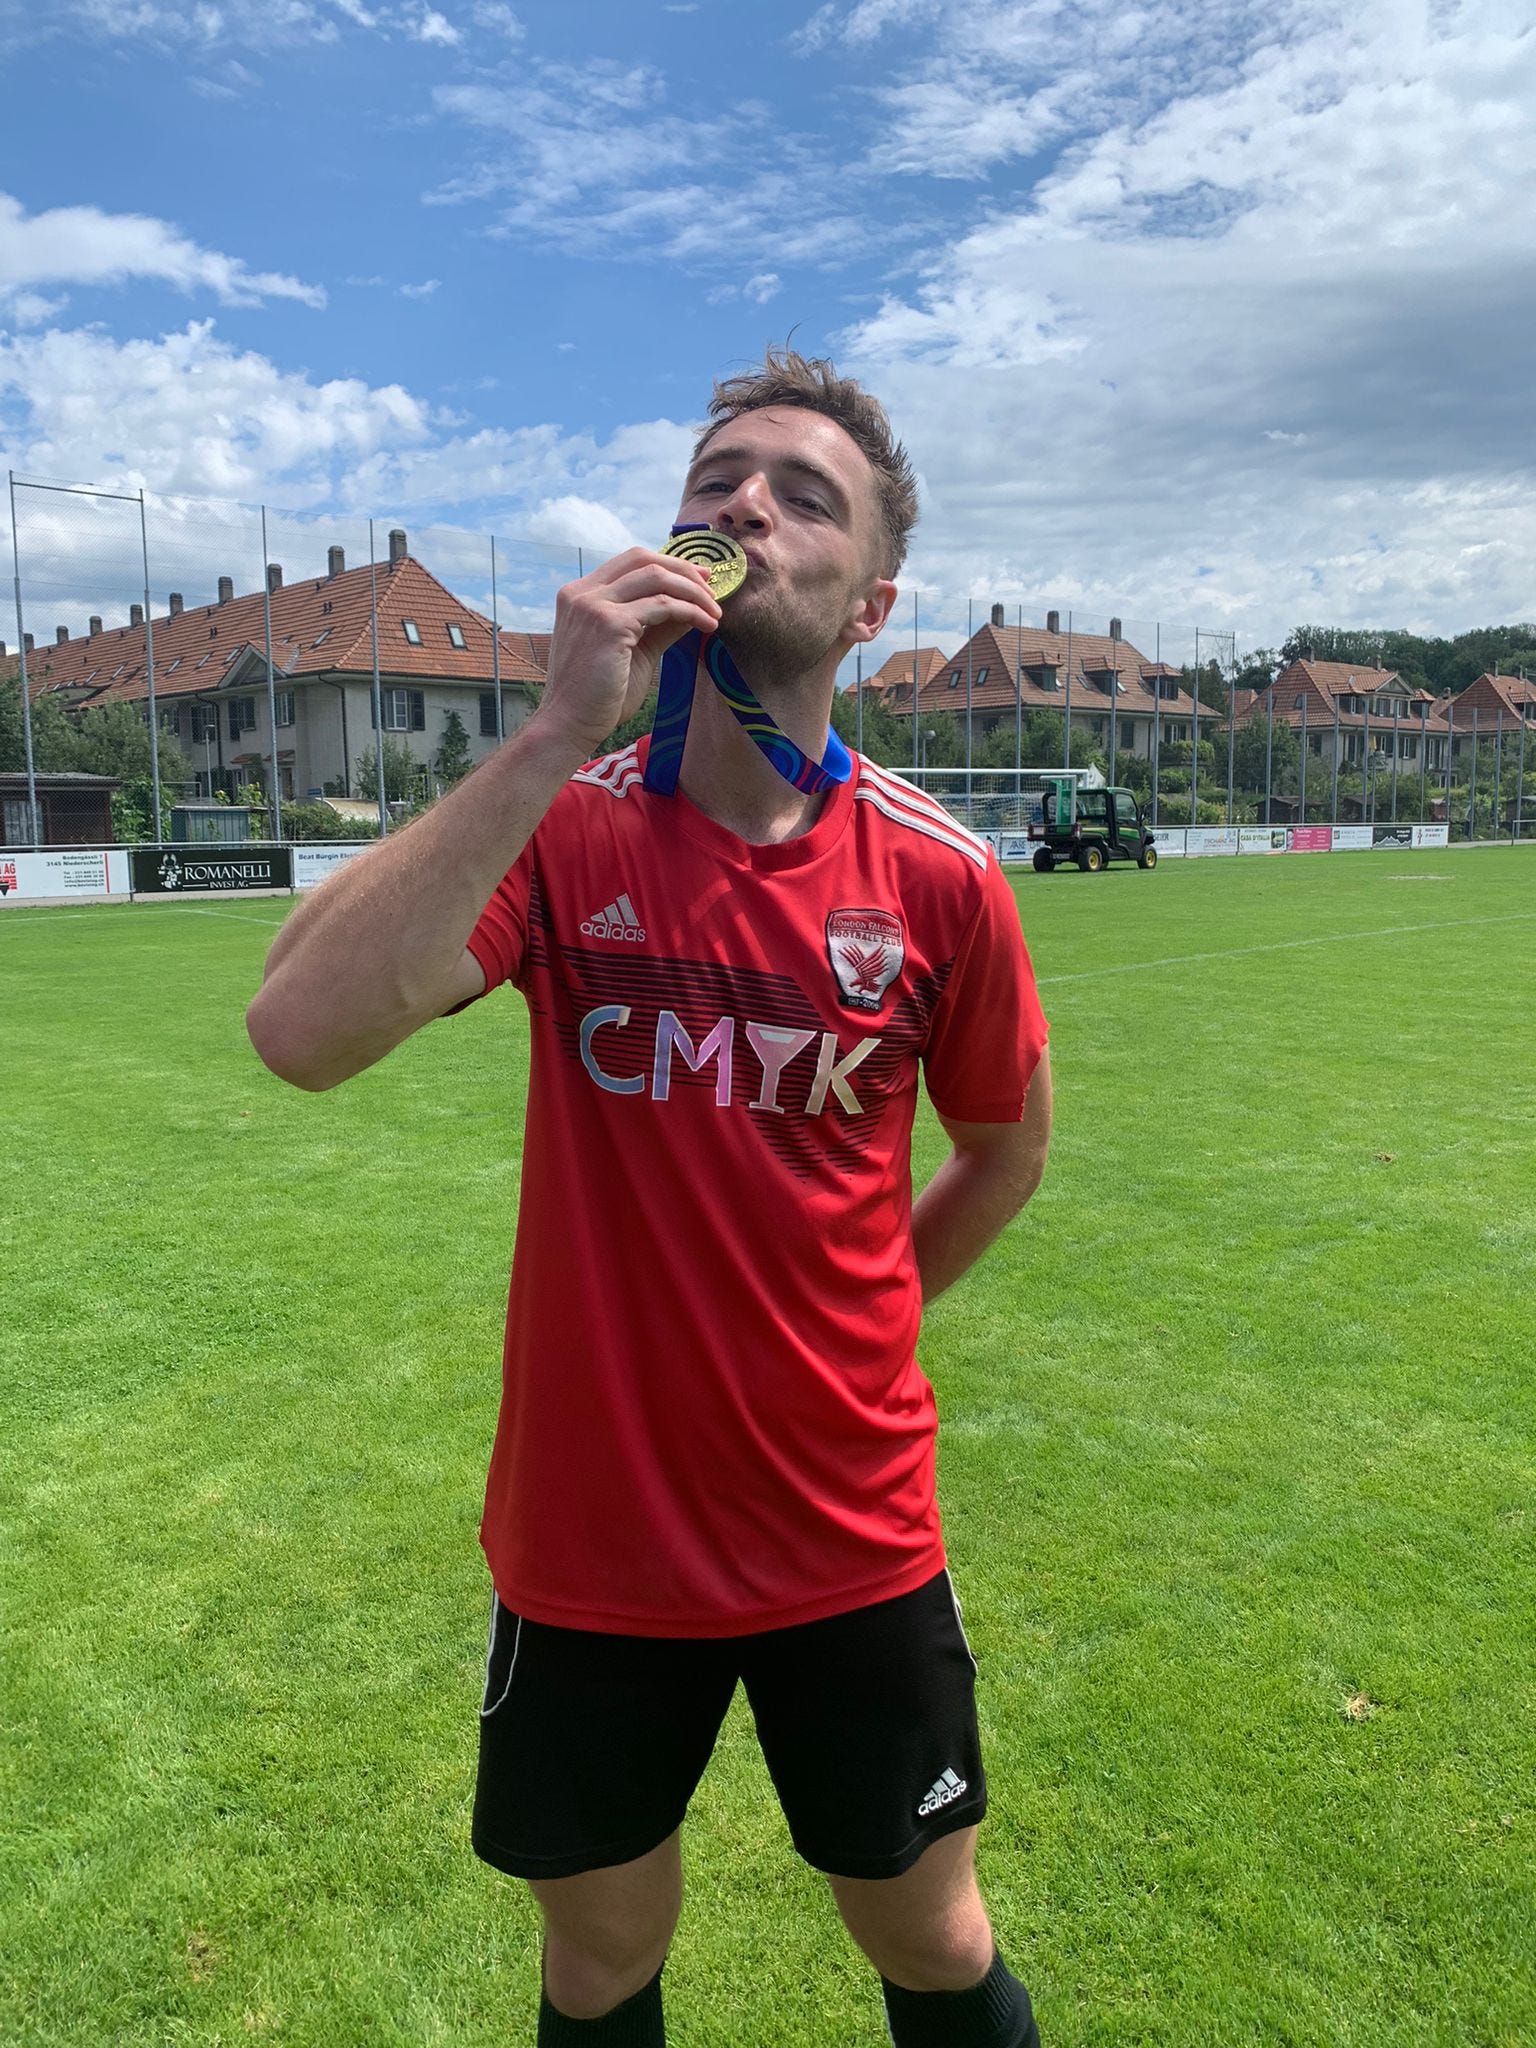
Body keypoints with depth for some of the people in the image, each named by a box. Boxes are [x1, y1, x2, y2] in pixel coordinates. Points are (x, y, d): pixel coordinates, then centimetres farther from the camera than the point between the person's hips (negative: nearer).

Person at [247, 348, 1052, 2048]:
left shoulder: (939, 878, -10)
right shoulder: (562, 822, -10)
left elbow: (1007, 1144, 8)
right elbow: (300, 1032, -28)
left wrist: (853, 1319, 4)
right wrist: (560, 731, -30)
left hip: (850, 1539, 0)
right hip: (593, 1538, 1)